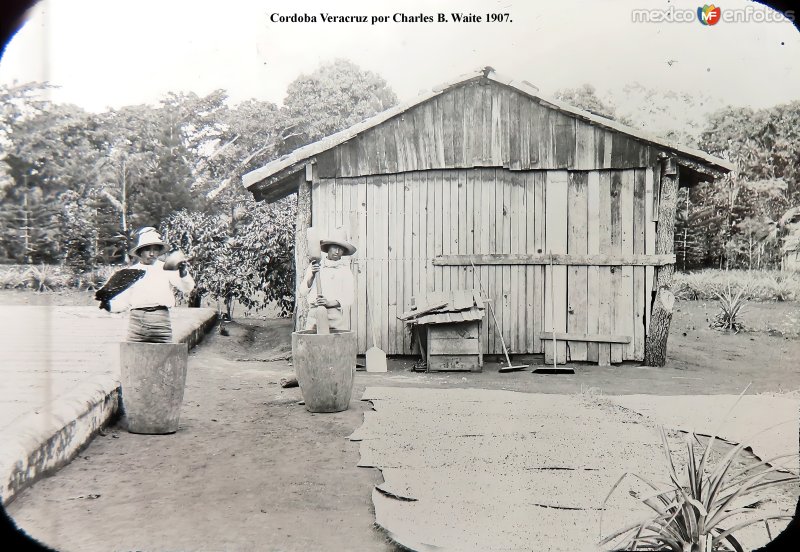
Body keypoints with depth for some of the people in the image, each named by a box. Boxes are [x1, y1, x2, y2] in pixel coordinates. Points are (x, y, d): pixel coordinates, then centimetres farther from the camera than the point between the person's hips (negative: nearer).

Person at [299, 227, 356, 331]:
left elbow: (349, 298, 0)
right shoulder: (315, 266, 14)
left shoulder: (345, 270, 9)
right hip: (315, 313, 1)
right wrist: (312, 275, -5)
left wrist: (329, 303, -16)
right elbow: (302, 292, 11)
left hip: (336, 315, -1)